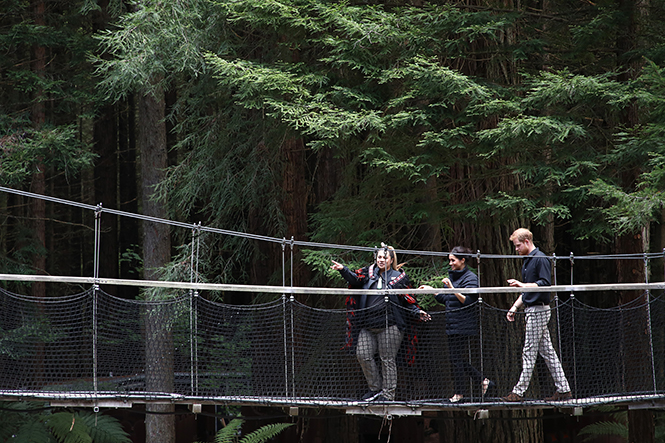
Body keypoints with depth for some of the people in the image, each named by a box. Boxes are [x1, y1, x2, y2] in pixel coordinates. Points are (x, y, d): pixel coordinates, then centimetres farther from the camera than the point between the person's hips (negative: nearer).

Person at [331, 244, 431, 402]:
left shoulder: (399, 277, 5)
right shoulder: (369, 273, 13)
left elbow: (407, 300, 8)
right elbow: (355, 279, -1)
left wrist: (417, 312, -6)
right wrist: (343, 270, -17)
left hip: (389, 325, -4)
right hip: (368, 325, 4)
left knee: (387, 359, -2)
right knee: (363, 354, -2)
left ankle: (388, 393, 6)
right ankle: (375, 388, 12)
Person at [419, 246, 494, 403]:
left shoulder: (470, 278, -9)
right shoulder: (451, 276, 16)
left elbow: (467, 301, -19)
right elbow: (445, 299, 21)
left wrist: (451, 288, -25)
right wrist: (431, 290, 14)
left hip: (464, 326, -9)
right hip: (452, 325, 9)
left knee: (457, 358, -6)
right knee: (455, 358, 10)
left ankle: (460, 393, 3)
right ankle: (483, 381, 18)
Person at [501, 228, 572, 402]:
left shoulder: (541, 259, -11)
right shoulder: (527, 261, 18)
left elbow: (545, 283, -20)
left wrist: (521, 284, -24)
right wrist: (514, 308, 18)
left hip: (538, 311, -10)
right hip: (533, 310, 10)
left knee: (529, 352, -7)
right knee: (547, 351, 8)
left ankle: (519, 391, -5)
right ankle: (563, 389, 9)